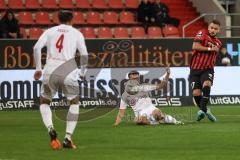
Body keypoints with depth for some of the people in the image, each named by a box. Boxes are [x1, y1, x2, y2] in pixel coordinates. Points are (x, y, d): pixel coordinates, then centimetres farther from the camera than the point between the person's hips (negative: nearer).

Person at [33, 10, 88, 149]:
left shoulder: (50, 31, 15)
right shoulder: (76, 33, 12)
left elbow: (37, 47, 0)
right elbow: (84, 54, 4)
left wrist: (38, 68, 6)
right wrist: (83, 72, 18)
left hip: (50, 71, 1)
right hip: (68, 72, -1)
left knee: (44, 102, 21)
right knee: (75, 102, 20)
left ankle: (50, 128, -10)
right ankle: (68, 138, 9)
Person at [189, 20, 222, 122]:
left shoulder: (218, 43, 14)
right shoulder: (202, 34, -3)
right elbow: (195, 46, -18)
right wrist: (210, 49, -16)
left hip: (208, 69, 2)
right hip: (195, 69, -2)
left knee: (206, 85, -29)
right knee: (196, 93, -9)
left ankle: (202, 109, -28)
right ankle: (205, 110, 15)